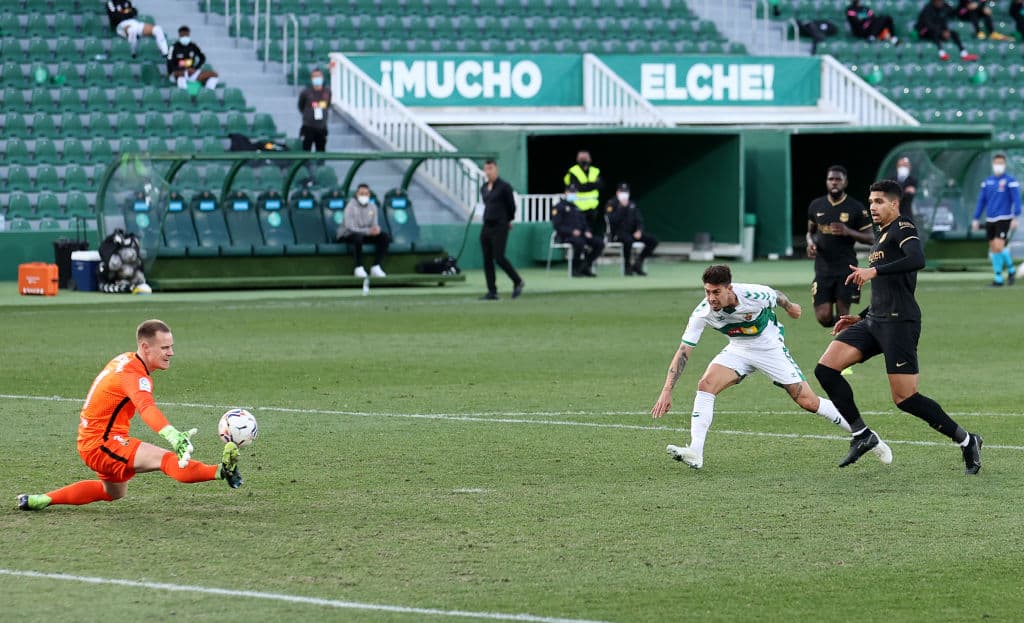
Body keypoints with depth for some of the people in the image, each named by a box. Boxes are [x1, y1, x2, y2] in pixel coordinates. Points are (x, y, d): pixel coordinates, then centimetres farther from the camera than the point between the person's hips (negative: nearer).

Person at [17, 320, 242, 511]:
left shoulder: (126, 360, 6)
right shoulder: (134, 375, -24)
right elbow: (147, 408, -45)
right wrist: (174, 436, -62)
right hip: (102, 444, -11)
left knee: (114, 493, 34)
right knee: (166, 459, -30)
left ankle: (40, 500, 36)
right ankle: (221, 471, -52)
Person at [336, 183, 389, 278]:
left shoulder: (372, 207, 4)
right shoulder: (351, 206, -16)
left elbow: (375, 224, 3)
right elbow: (350, 227, -24)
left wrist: (376, 229, -25)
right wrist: (368, 231, -35)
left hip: (365, 234, 6)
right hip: (347, 235, -6)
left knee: (384, 236, -14)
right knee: (357, 237, -41)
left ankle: (376, 267, -15)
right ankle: (359, 268, -32)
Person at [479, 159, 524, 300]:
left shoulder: (504, 187, -7)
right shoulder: (484, 188, 13)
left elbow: (511, 206, 0)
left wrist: (508, 221, 12)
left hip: (500, 226, -7)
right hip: (486, 226, 7)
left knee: (499, 257, -13)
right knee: (487, 260, 2)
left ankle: (517, 282, 6)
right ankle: (492, 292, 5)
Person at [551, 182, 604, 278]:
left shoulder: (576, 208, 26)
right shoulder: (559, 207, 1)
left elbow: (584, 223, 26)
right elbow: (557, 225, -9)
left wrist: (587, 232, 2)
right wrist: (572, 231, -21)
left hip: (579, 234, 8)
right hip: (565, 236, -8)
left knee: (599, 243, -10)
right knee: (579, 242, -39)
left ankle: (586, 267, -3)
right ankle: (575, 269, -23)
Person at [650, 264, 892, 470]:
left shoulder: (753, 295, -31)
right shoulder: (702, 314, -25)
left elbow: (777, 296, -6)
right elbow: (683, 353, -22)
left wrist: (789, 306, 18)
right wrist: (667, 391, -30)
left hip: (770, 348, -2)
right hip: (739, 350, 2)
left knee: (808, 402, -5)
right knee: (705, 384, -22)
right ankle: (695, 453, -23)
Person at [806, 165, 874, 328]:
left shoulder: (856, 208, -3)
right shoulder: (816, 206, 7)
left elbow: (871, 238, -1)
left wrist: (848, 232, -18)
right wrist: (810, 243, -2)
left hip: (846, 269, -3)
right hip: (823, 270, 3)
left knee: (842, 315, -4)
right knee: (824, 318, -5)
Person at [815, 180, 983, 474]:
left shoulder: (903, 229, -5)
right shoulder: (881, 237, 24)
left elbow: (917, 260, -27)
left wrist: (874, 271, -28)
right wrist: (860, 318, 26)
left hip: (899, 322, -9)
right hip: (874, 320, 9)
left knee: (905, 398, -12)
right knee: (825, 369, -5)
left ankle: (967, 441, 3)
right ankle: (862, 435, 1)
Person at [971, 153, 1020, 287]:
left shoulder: (1010, 181, -4)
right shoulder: (987, 181, 12)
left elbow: (1016, 200, -8)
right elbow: (981, 201, 16)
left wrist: (1015, 217, -17)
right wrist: (975, 219, 12)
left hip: (1004, 219, -6)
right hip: (990, 220, 6)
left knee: (999, 247, -15)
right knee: (993, 249, 5)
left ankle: (998, 277, -5)